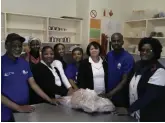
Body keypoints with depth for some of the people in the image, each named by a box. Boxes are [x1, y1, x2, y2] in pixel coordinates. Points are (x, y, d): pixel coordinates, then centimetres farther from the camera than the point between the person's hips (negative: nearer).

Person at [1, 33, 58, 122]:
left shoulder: (24, 63, 5)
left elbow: (33, 84, 6)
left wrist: (49, 100, -1)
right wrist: (19, 108, -19)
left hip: (25, 112, 6)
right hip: (7, 114, -5)